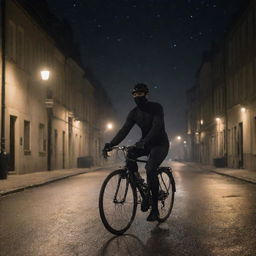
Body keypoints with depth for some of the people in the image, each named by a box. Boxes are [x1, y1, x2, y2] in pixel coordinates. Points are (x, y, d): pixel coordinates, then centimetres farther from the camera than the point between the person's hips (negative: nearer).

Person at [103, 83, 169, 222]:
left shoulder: (156, 108, -16)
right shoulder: (134, 113, 0)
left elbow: (157, 127, -30)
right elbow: (124, 130, -9)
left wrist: (145, 141, -46)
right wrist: (111, 144, -25)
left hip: (160, 144, -5)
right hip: (145, 143, 6)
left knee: (150, 169, -27)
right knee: (129, 155, -24)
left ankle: (155, 209, -16)